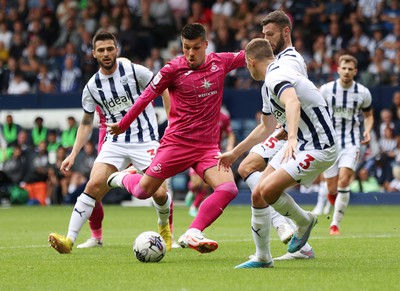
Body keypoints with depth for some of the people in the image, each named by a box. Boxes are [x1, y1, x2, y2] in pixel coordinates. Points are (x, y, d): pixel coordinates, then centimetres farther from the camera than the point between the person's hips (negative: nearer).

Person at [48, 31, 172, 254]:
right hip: (115, 142, 3)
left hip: (145, 141, -2)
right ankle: (69, 240, -19)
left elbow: (162, 89, 2)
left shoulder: (134, 71, -7)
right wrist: (73, 155, 7)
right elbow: (86, 123, 15)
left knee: (159, 193, -11)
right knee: (94, 185, -18)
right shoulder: (92, 87, 4)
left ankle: (164, 227, 25)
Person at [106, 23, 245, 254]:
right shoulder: (174, 69, -7)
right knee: (142, 192, 1)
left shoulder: (220, 62, 2)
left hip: (208, 146, 2)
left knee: (228, 188, -22)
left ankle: (192, 234, -20)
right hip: (177, 142, -2)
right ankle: (122, 178, 37)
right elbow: (147, 96, 2)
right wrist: (122, 125, 9)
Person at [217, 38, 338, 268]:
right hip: (299, 144, 10)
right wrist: (235, 153, 36)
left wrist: (292, 138, -56)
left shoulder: (277, 76, -16)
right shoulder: (276, 76, 17)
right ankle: (262, 258, 16)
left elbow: (293, 103, -40)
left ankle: (304, 221, 3)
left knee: (269, 189, -25)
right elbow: (267, 127, 30)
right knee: (258, 194, 5)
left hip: (319, 148, -10)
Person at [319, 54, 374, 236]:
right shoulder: (326, 90, -4)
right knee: (332, 189, -1)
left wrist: (367, 131, -3)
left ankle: (335, 224, -11)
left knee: (343, 181, -20)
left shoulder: (363, 93, -1)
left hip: (351, 143, 0)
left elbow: (368, 115, 16)